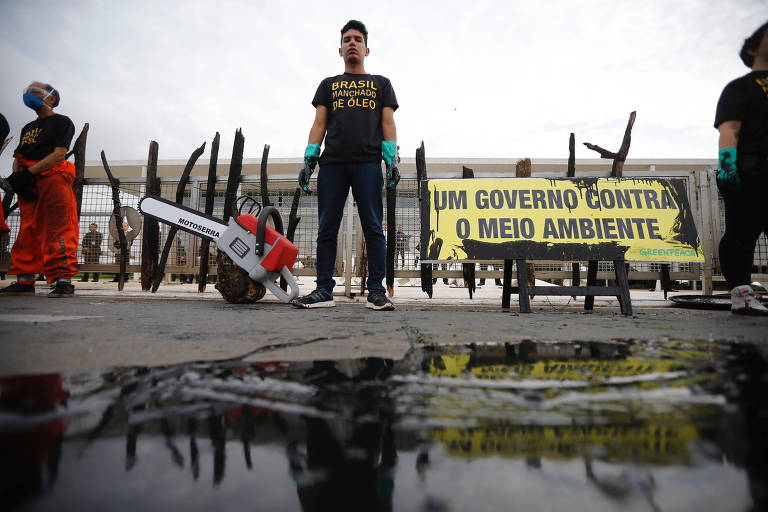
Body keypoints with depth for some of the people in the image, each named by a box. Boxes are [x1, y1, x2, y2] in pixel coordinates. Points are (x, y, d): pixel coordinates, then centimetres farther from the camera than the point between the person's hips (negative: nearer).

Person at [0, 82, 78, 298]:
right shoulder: (28, 127, 28)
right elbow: (17, 158, 19)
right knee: (28, 232, 5)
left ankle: (63, 280, -19)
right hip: (28, 186, 8)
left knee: (58, 229, -15)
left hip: (53, 178, -8)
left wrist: (29, 172, -15)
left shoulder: (62, 122, 6)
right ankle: (24, 281, 8)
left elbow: (59, 154, -9)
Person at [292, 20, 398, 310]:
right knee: (327, 229, -2)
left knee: (373, 229, -6)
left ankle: (376, 292, -4)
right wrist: (309, 159, 2)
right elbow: (319, 124, 15)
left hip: (368, 163, -1)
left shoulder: (381, 84, 22)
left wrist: (392, 159, -4)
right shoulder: (328, 85, 25)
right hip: (332, 164, 2)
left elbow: (388, 123, 11)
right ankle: (324, 292, 2)